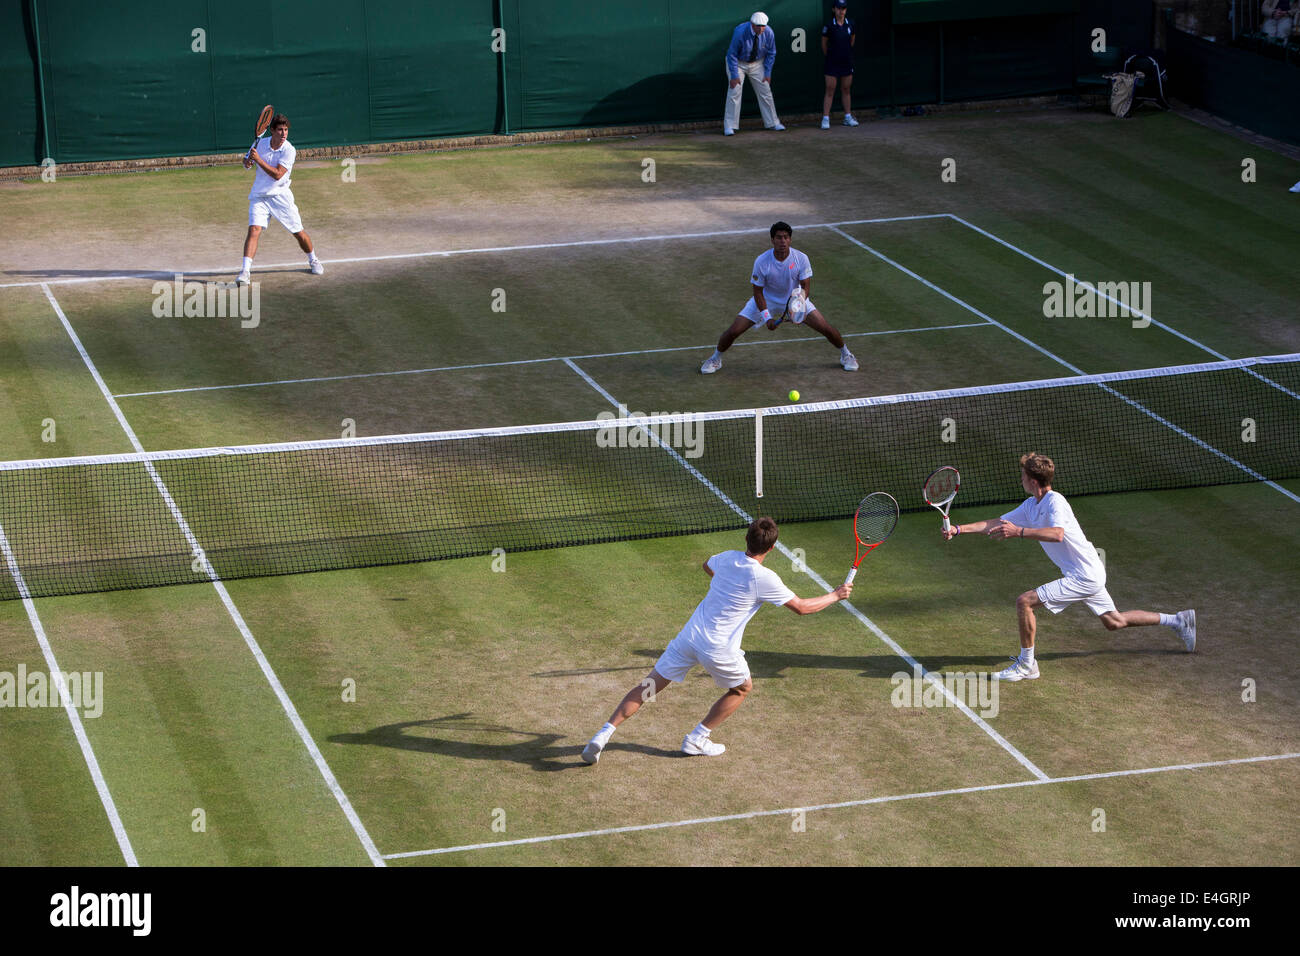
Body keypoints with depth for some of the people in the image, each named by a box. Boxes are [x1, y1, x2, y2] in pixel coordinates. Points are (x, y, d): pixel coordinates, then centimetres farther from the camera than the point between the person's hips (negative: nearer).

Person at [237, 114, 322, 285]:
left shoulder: (289, 150, -13)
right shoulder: (260, 143, -3)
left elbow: (277, 174, -23)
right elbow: (247, 163, 12)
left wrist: (258, 160, -27)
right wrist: (248, 162, -12)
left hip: (281, 196, -1)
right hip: (259, 196, 1)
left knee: (298, 232, 6)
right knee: (254, 230, -18)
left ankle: (313, 260, 34)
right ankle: (245, 272, -23)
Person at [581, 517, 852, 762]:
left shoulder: (727, 558, 1)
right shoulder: (765, 580, -15)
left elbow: (707, 566, 27)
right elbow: (802, 607, -5)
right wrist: (835, 595, 9)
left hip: (690, 634, 5)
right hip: (718, 649, -5)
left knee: (650, 685, 10)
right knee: (742, 688, 24)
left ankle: (605, 733, -1)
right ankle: (697, 740, 24)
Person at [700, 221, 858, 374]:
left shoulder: (801, 259, -23)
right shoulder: (761, 262, -26)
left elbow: (805, 286, -14)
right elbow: (758, 292, -15)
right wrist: (767, 317, -23)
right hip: (766, 299, -1)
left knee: (825, 327, -9)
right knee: (734, 330, -10)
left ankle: (845, 354, 20)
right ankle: (716, 359, 19)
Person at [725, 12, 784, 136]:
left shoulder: (768, 33, -20)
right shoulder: (740, 32, -31)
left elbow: (771, 53, -4)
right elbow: (732, 54, -22)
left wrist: (767, 73, -6)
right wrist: (734, 75, -24)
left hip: (757, 64, 4)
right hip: (737, 63, -4)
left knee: (765, 92, 3)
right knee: (734, 92, -13)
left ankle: (772, 123, 16)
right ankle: (729, 127, -10)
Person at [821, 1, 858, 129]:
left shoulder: (850, 24, 2)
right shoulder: (829, 26, -9)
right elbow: (824, 43, 3)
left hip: (847, 62, 4)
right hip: (832, 64, -4)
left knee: (846, 90, 10)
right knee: (830, 90, -5)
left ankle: (848, 117, 17)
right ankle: (825, 119, -4)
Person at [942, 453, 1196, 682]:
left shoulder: (1055, 502, -20)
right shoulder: (1031, 506, 8)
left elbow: (1057, 534, -40)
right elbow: (997, 524, 11)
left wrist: (1019, 531, -47)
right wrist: (958, 529, 3)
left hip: (1084, 578, -10)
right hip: (1088, 575, 10)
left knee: (1025, 602, -15)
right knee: (1114, 622, 23)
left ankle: (1026, 665, -6)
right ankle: (1178, 620, 32)